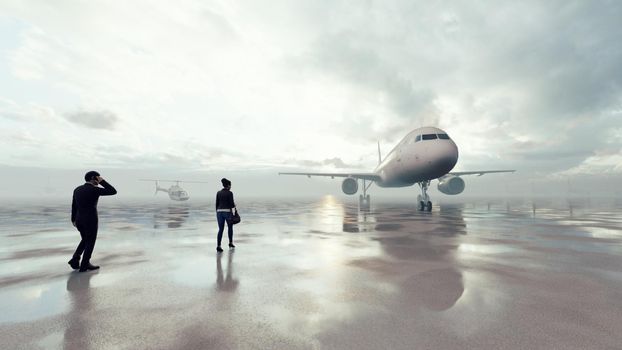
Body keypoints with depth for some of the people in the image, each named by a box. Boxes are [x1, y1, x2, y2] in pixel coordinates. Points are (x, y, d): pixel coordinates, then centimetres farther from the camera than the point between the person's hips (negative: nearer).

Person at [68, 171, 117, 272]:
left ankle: (75, 260, 18)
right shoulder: (94, 190, -17)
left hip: (79, 220, 7)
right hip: (90, 221, -7)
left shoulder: (77, 189, 6)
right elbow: (113, 191, -17)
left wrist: (74, 219, 22)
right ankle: (85, 265, 18)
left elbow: (74, 206, 13)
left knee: (85, 240, 26)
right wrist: (102, 182, -12)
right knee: (90, 242, 9)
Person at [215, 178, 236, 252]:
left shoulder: (218, 193, 8)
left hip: (220, 212, 4)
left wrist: (217, 213, 16)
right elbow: (231, 204, -12)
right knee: (230, 227, 19)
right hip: (227, 212, -4)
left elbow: (217, 204, 10)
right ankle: (230, 243, 26)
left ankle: (218, 246, -7)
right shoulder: (230, 193, -7)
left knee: (220, 229, 5)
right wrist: (234, 205, 9)